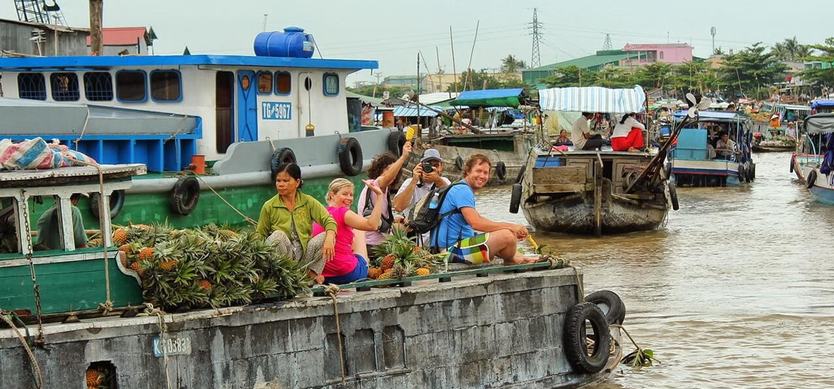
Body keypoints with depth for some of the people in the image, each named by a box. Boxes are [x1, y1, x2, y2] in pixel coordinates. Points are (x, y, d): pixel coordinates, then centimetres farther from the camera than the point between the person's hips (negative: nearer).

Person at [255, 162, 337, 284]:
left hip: (303, 253, 1)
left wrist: (329, 239, -28)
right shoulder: (269, 206, 3)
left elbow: (329, 220, -7)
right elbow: (260, 234, 8)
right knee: (278, 235, -32)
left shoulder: (308, 202, 5)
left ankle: (312, 273, -9)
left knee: (324, 237, -22)